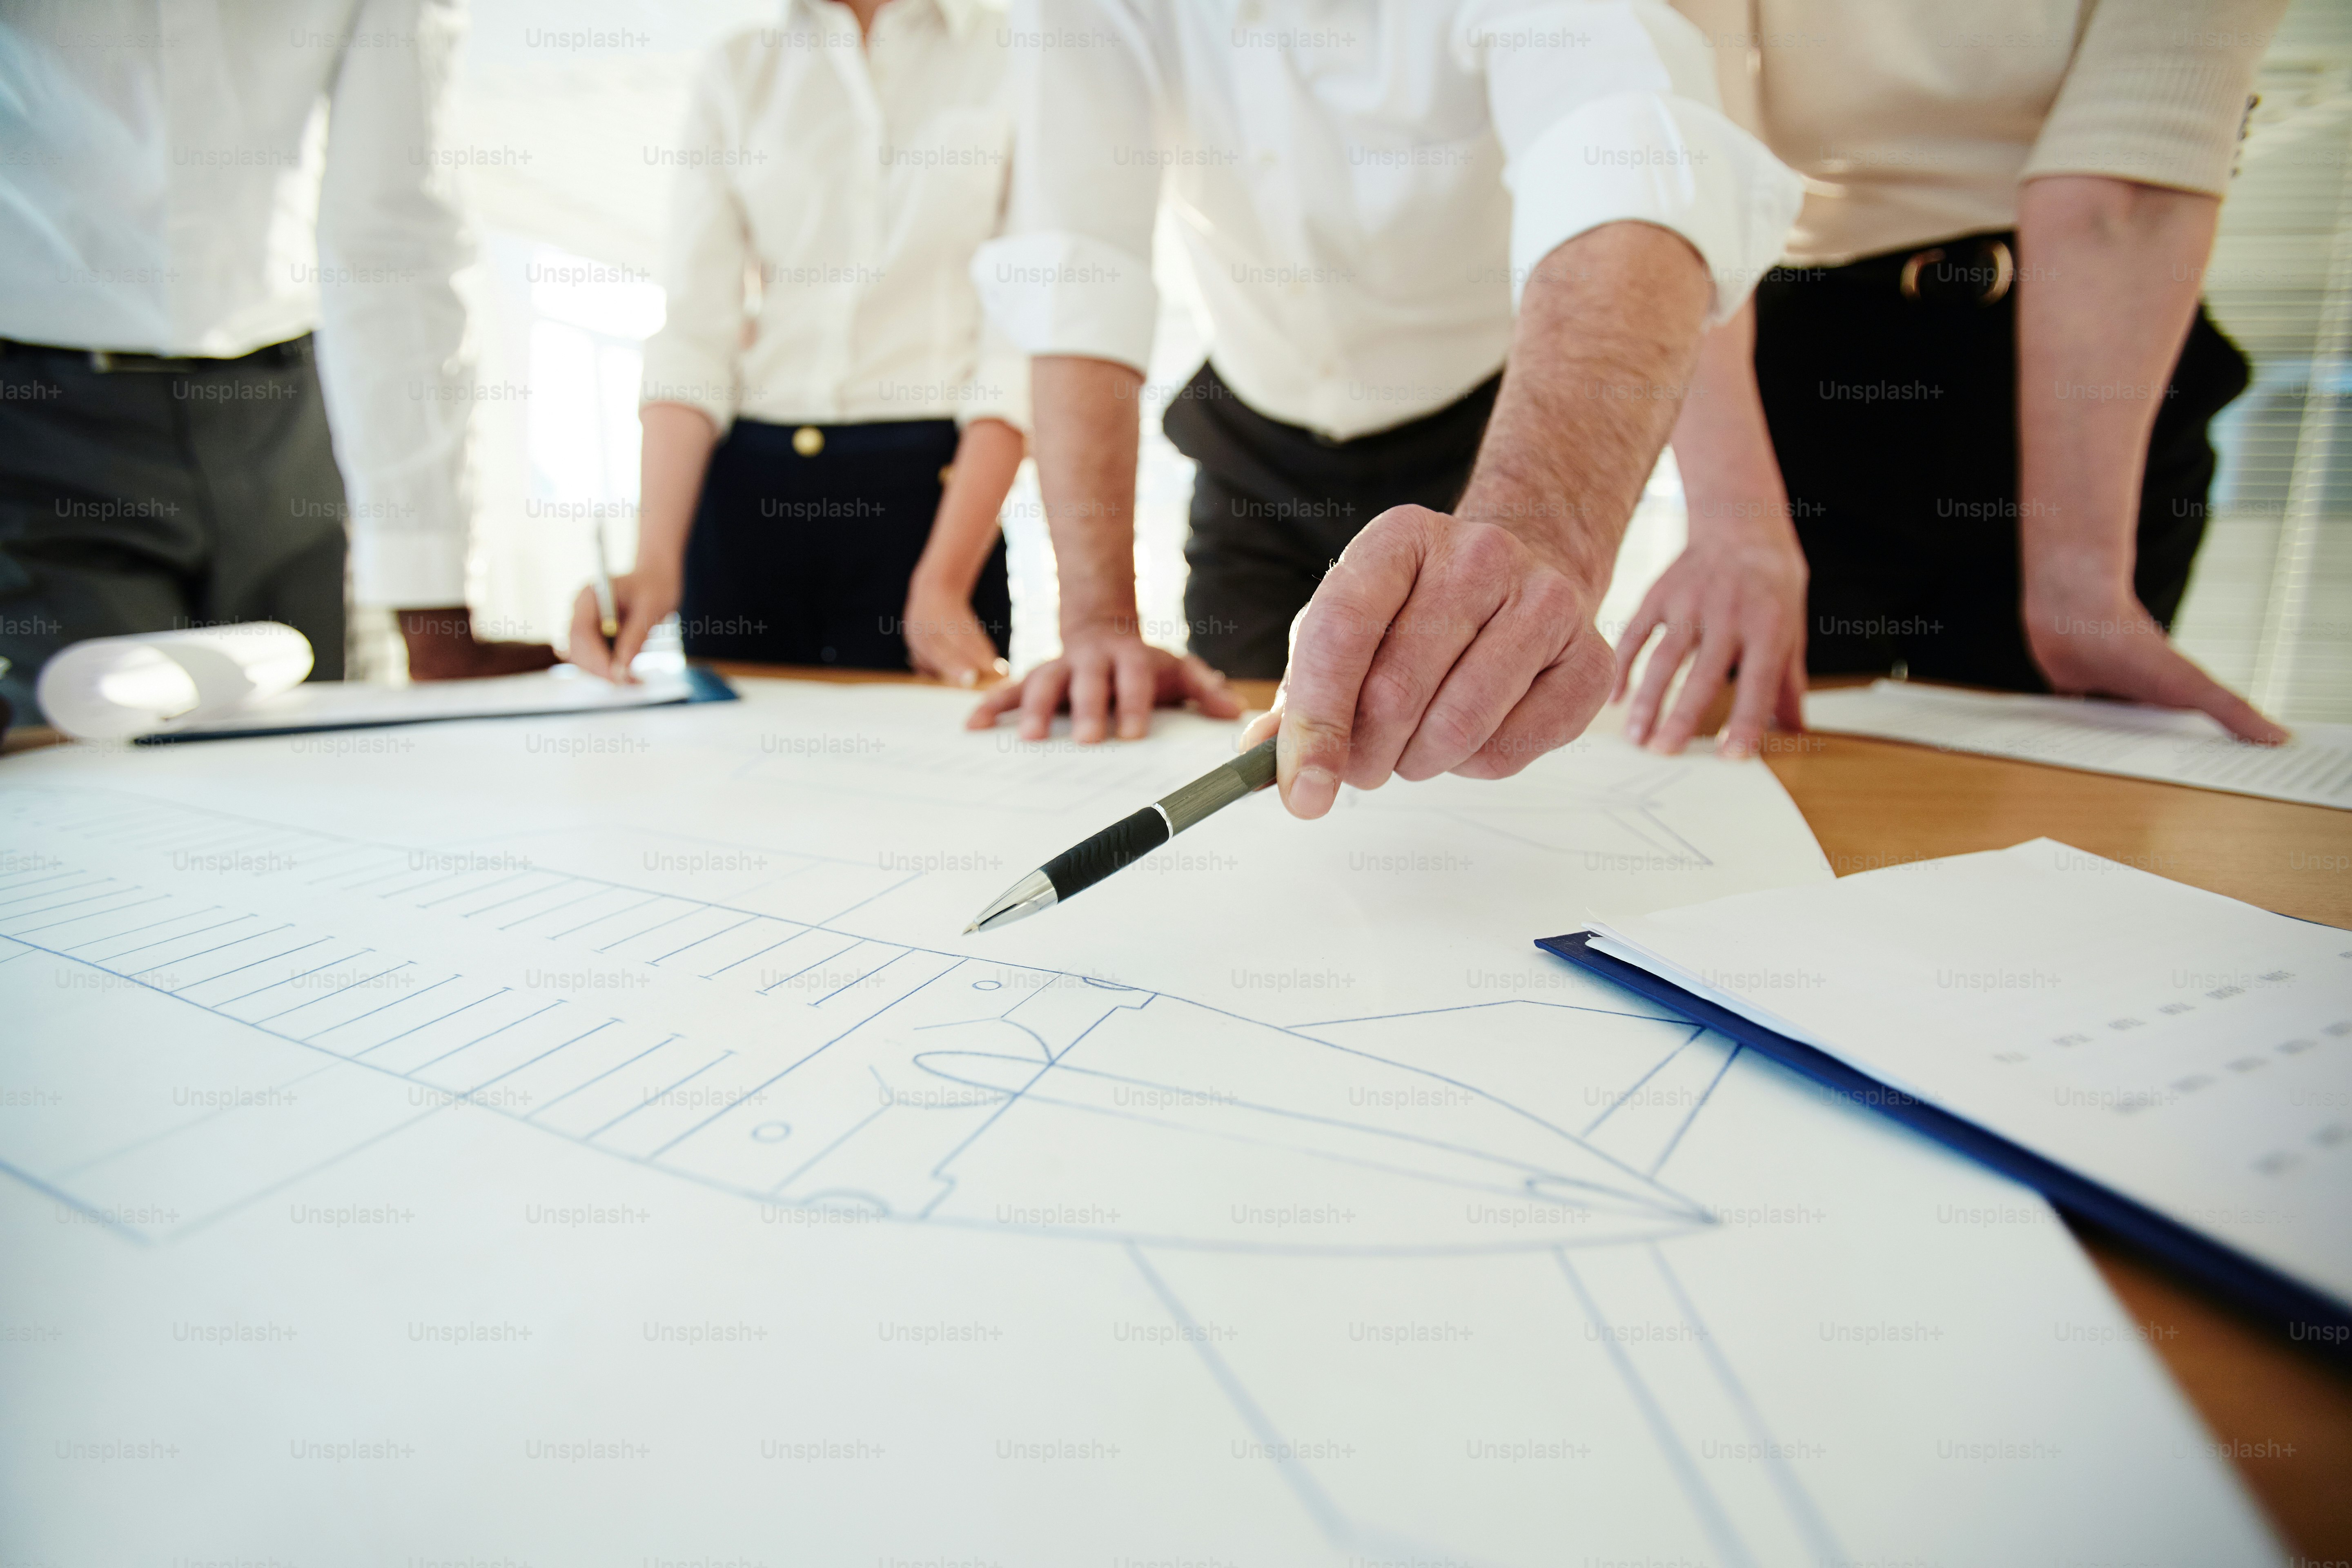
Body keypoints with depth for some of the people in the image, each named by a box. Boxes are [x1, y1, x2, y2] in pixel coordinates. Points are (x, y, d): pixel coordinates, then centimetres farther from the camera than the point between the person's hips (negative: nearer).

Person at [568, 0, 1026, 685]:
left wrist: (944, 582, -17)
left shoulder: (1014, 62, 3)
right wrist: (656, 561, -13)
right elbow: (693, 332, 2)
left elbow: (1026, 339, -7)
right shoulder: (737, 71, 11)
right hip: (747, 489, 3)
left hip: (929, 491, -2)